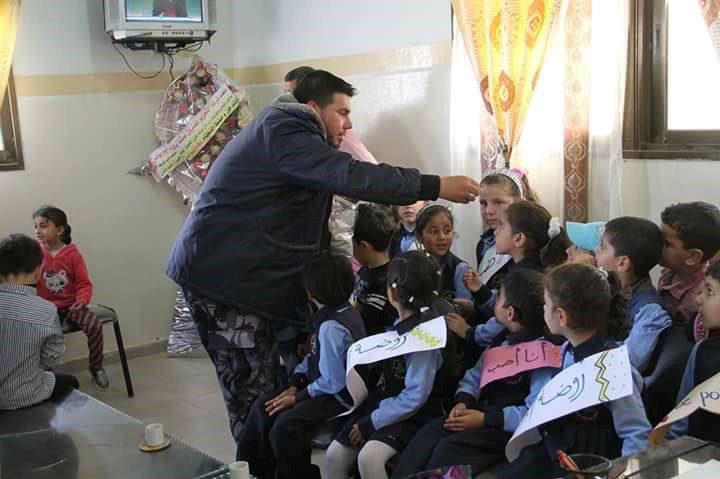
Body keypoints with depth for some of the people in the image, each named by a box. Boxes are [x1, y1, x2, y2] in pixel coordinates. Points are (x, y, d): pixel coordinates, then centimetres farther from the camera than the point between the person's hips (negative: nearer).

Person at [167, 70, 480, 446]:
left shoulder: (287, 135, 21)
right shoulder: (282, 132, -13)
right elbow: (349, 177, -25)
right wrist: (435, 186, -22)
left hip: (239, 273, 10)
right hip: (221, 274, -10)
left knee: (257, 382, 9)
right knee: (254, 388, -7)